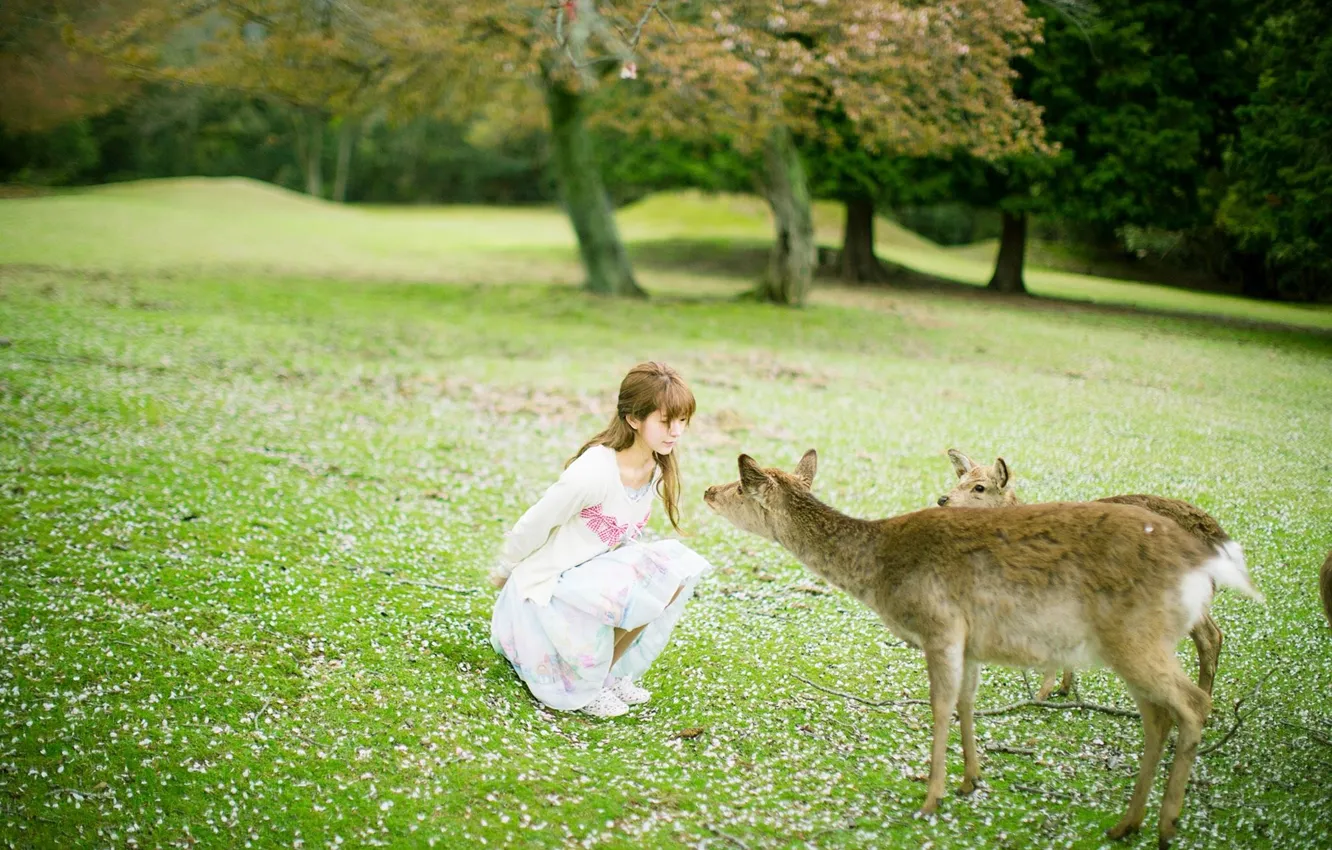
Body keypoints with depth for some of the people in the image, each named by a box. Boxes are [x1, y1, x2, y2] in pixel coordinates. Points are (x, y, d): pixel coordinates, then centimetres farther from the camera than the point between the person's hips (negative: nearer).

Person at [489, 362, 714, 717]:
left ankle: (612, 673, 2)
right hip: (545, 591, -8)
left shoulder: (655, 468, -2)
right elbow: (532, 527, -14)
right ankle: (584, 687, -6)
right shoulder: (594, 472, -28)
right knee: (654, 583, -27)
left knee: (679, 567, -12)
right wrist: (502, 573, 0)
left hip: (593, 574, 8)